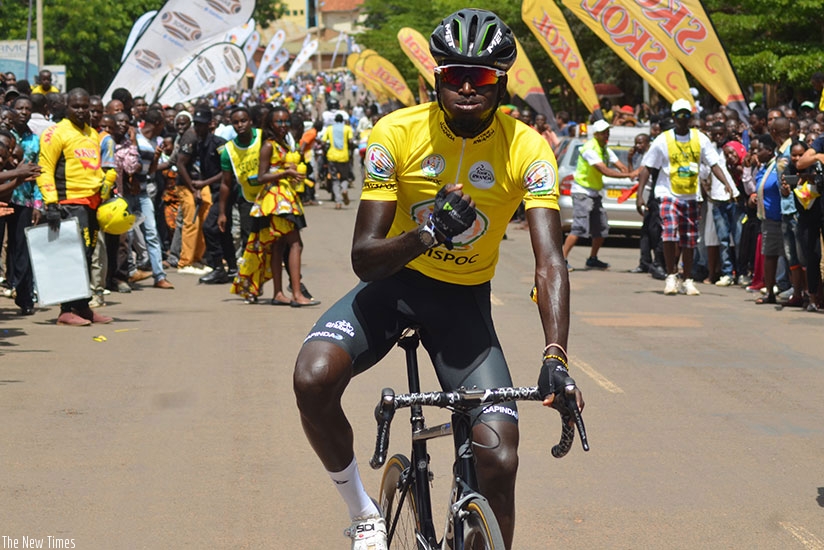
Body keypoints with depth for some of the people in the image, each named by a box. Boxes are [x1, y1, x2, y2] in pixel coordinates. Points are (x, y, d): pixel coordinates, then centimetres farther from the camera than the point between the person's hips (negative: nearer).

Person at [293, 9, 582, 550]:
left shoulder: (526, 149, -18)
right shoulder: (397, 133, -18)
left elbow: (550, 261, -26)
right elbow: (364, 257, -19)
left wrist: (556, 357, -42)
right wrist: (427, 233, -40)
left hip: (465, 299, 0)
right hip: (396, 281, 0)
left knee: (499, 459, -15)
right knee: (314, 377, -29)